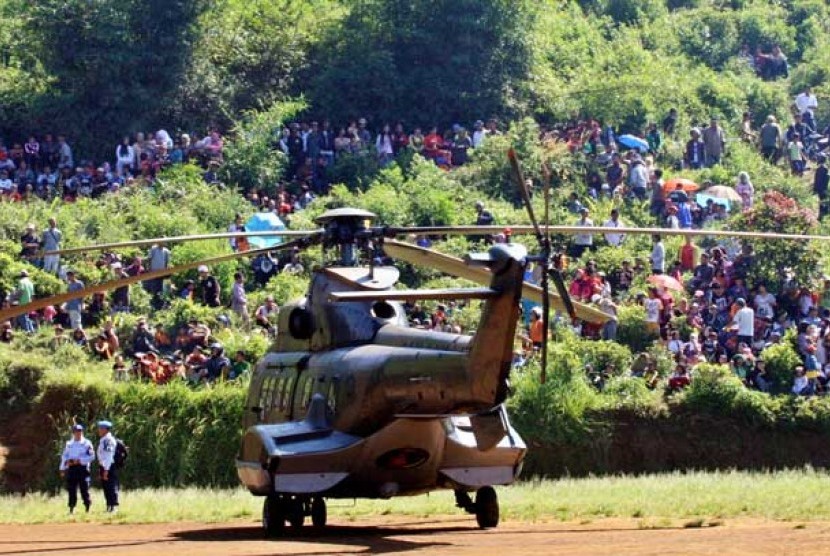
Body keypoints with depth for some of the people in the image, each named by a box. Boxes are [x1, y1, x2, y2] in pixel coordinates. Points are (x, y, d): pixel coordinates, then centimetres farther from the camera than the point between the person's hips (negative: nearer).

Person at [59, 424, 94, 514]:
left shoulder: (87, 443, 2)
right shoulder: (69, 444, 17)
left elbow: (91, 456, -6)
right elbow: (64, 456, 18)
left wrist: (79, 460, -15)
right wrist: (62, 469, 8)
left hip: (82, 467, -4)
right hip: (71, 468, 4)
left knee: (84, 489, -7)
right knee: (72, 490, 2)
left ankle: (87, 508, -1)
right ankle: (71, 508, 6)